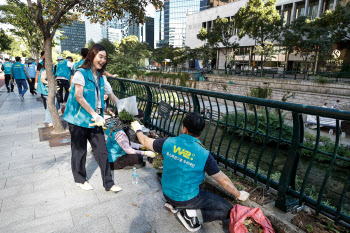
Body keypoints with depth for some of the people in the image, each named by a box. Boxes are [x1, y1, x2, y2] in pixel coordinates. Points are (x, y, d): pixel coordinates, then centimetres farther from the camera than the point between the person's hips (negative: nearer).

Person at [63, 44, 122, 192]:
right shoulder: (81, 73, -9)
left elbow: (111, 95, 13)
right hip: (79, 119, -5)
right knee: (80, 151, 10)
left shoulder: (101, 77, 11)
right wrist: (94, 114, -20)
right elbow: (79, 97, -17)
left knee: (102, 151, 5)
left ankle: (108, 183, 14)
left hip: (95, 119, 6)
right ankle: (80, 180, 32)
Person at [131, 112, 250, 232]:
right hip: (187, 199, -5)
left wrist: (138, 130, 24)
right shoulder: (204, 155, -22)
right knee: (227, 210, 3)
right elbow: (223, 180, -12)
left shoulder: (169, 142, -14)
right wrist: (239, 195, 6)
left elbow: (145, 141, 3)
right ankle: (191, 215, -9)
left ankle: (172, 204, 17)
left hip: (167, 194, 5)